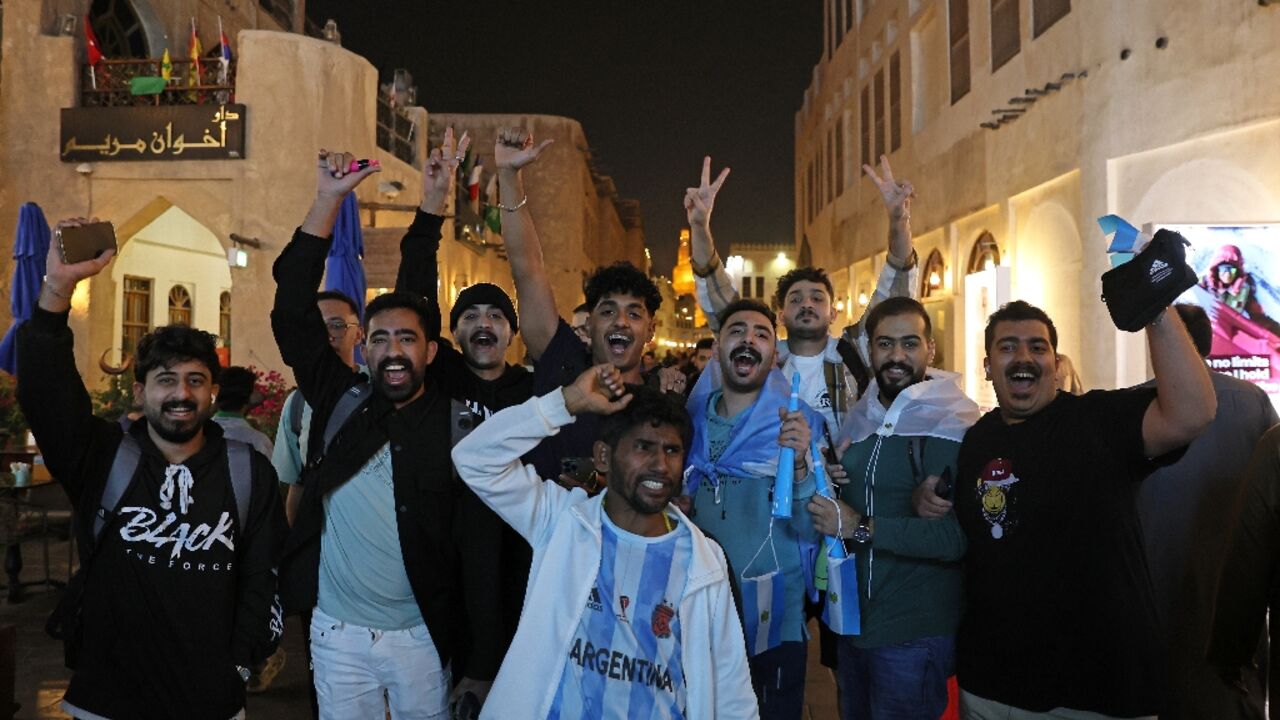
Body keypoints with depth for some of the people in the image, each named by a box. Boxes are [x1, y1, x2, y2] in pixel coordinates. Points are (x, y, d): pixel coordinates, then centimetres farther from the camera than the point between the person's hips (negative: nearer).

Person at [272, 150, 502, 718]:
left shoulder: (458, 429, -9)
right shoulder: (341, 401, -1)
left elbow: (479, 554, -8)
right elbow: (292, 313, -5)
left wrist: (481, 668, -9)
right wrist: (328, 200, -10)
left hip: (421, 637, -2)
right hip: (336, 633, 2)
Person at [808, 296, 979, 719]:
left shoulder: (954, 429, -15)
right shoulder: (857, 421, 7)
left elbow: (960, 537, -24)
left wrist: (860, 527, -22)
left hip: (915, 634, -7)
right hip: (852, 623, 7)